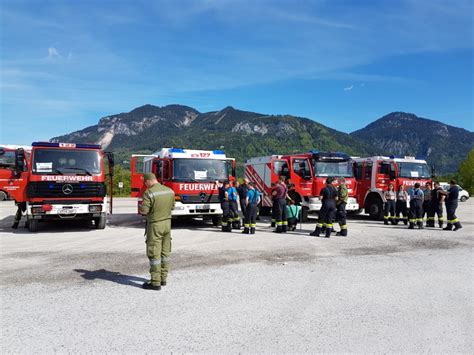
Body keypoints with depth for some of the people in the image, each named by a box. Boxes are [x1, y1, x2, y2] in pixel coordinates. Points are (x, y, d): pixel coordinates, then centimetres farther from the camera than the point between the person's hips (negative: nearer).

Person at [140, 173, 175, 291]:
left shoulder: (149, 193, -18)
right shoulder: (170, 191, 2)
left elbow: (143, 211, -18)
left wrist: (142, 205, 3)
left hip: (155, 225, -7)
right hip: (167, 223, 7)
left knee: (154, 254, 0)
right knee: (165, 252, 14)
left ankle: (155, 282, 3)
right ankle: (163, 278, 24)